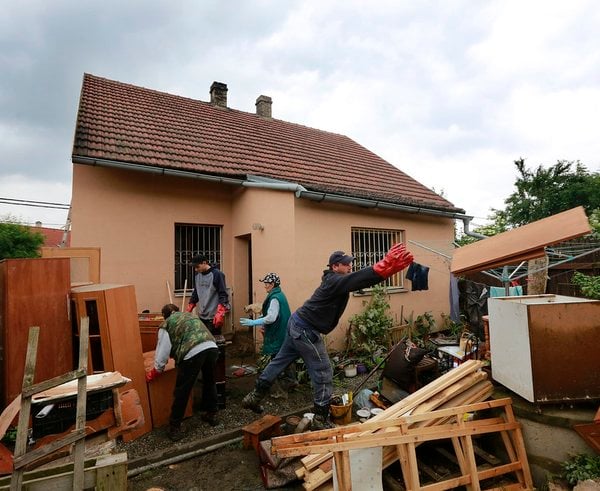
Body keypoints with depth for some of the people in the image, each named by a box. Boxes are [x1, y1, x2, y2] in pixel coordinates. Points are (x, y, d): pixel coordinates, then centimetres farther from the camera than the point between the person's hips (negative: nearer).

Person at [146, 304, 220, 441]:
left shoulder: (166, 325, 19)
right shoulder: (189, 315, 34)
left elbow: (162, 352, 14)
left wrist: (154, 373, 30)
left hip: (193, 352, -5)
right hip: (212, 347, 5)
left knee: (182, 391, 14)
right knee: (209, 382, 28)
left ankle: (174, 428, 27)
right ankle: (212, 414, 42)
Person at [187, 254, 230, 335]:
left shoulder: (216, 274, -11)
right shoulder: (197, 275, 10)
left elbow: (223, 295, -15)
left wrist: (220, 314, -23)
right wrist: (188, 310, 16)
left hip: (213, 317, -6)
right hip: (201, 316, 7)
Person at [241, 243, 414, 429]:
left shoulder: (333, 280, 11)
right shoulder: (335, 281, -21)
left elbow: (357, 279, 8)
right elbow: (358, 279, -37)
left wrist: (386, 264, 1)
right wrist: (387, 265, -43)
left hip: (297, 324, 10)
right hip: (305, 330, -10)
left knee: (279, 361, 19)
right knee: (323, 374, 2)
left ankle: (254, 397, 32)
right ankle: (320, 419, 15)